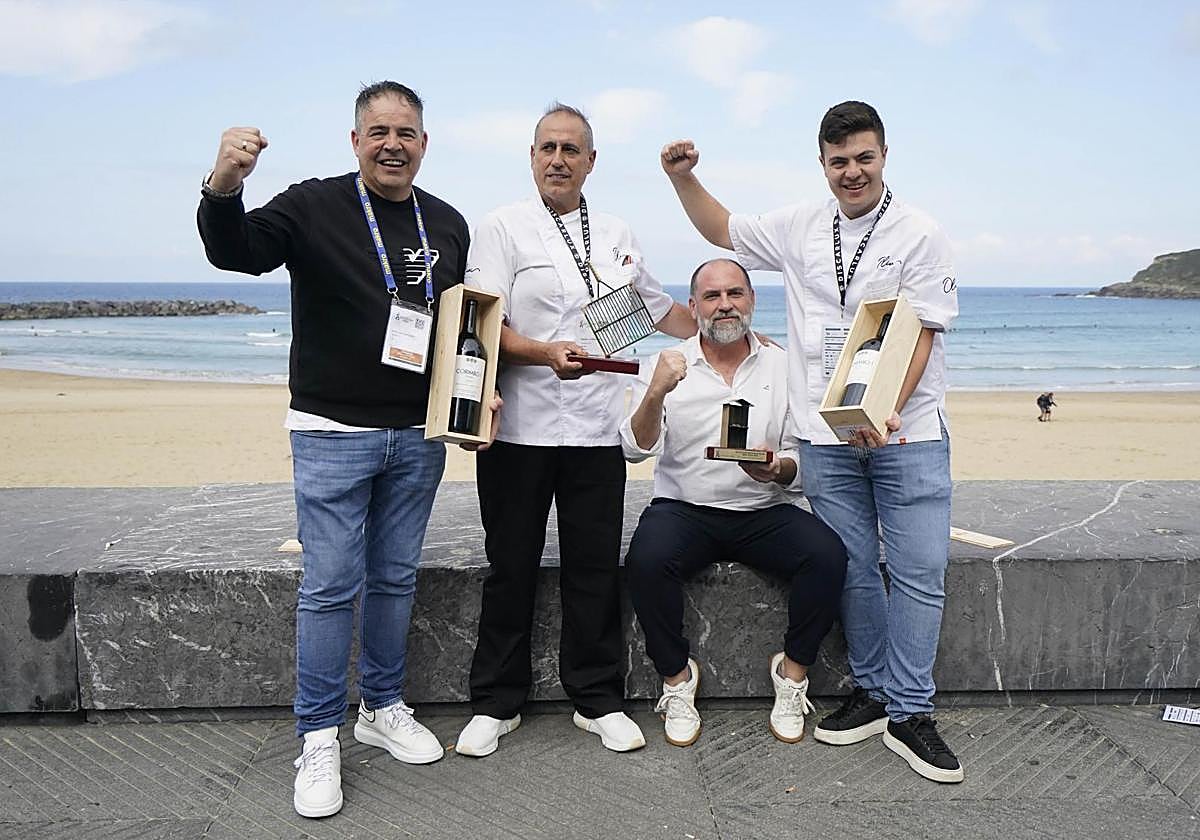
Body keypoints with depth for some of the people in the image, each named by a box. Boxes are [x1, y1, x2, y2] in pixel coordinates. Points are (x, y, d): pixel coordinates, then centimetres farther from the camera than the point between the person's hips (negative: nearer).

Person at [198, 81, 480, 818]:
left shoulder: (448, 225, 9)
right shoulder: (314, 207, -4)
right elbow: (236, 251, -19)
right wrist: (223, 190, -39)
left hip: (419, 436, 4)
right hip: (333, 432, -4)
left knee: (395, 579, 13)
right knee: (331, 585, -1)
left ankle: (384, 709, 31)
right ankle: (320, 739, 15)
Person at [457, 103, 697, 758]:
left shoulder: (616, 236, 17)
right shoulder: (502, 229, 1)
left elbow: (660, 308, 28)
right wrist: (547, 353, -26)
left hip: (596, 432, 4)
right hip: (519, 431, -3)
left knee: (595, 568, 7)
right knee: (512, 568, 5)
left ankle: (597, 700, 21)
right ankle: (496, 704, 21)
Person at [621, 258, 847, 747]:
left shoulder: (783, 367, 7)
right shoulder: (668, 366, 4)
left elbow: (803, 459, 6)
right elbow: (635, 450, -7)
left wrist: (780, 470, -17)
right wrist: (655, 394, -24)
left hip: (764, 511, 1)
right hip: (684, 508, -1)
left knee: (827, 555, -25)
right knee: (647, 560, -31)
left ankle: (793, 671, -1)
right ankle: (676, 677, -5)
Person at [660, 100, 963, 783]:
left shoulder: (921, 234, -2)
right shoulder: (801, 227, 10)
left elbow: (920, 335, -9)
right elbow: (724, 230, 25)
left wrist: (887, 411, -23)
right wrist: (684, 178, 11)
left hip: (907, 432, -3)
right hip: (826, 437, 3)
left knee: (920, 572, -4)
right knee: (854, 571, 9)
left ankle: (910, 714, 8)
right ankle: (873, 694, 24)